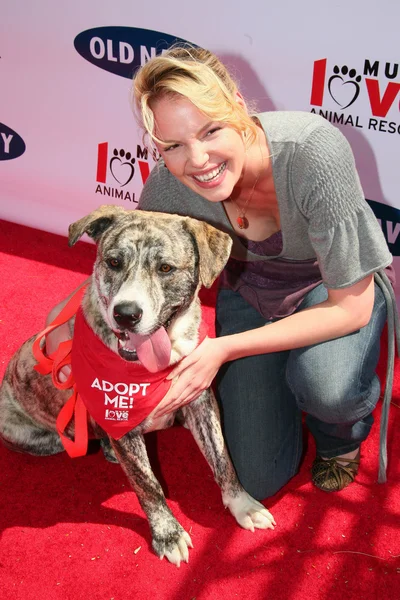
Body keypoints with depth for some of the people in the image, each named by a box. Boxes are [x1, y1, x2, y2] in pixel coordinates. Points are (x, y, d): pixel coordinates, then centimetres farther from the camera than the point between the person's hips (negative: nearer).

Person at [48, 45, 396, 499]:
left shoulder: (314, 151, -39)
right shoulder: (166, 188, -28)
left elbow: (352, 308, -32)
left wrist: (225, 349, -36)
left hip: (340, 285, -2)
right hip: (249, 289, 3)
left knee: (324, 383, -37)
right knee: (259, 479, -1)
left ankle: (341, 435, 1)